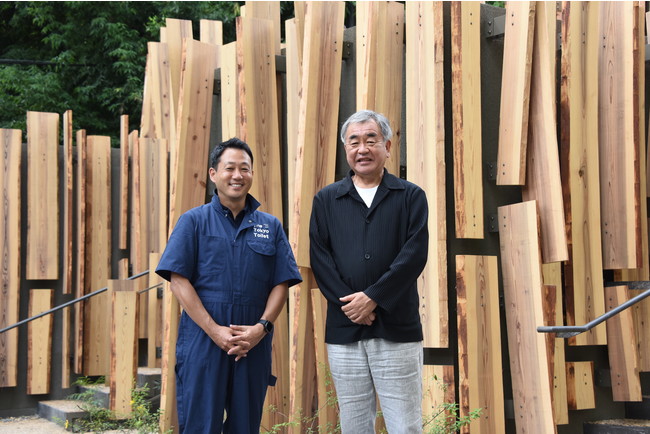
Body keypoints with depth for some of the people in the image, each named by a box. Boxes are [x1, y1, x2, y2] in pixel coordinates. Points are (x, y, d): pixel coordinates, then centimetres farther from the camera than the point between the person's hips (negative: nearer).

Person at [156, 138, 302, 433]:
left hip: (253, 344, 2)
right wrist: (215, 331, -12)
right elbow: (178, 281, -4)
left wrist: (262, 327, -9)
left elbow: (281, 284, 8)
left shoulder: (270, 226, 11)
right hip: (202, 341, -2)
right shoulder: (194, 221, 4)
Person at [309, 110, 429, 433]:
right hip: (343, 330, 2)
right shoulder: (326, 200, 11)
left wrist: (372, 297, -14)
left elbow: (415, 253, -6)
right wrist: (349, 303, -12)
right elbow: (319, 257, 2)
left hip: (397, 330, -2)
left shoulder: (411, 196, 6)